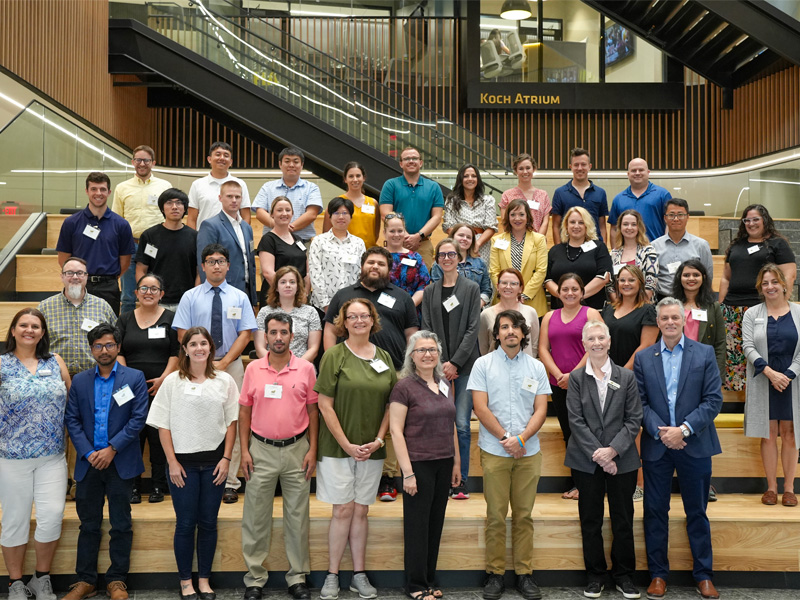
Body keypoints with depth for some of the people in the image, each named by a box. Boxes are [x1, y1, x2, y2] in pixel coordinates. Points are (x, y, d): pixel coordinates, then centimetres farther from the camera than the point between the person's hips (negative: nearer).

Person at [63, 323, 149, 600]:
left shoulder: (134, 378, -1)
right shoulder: (79, 381, 8)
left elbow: (138, 418, -7)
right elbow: (72, 420, 4)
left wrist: (112, 449, -13)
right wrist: (88, 453, -9)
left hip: (121, 463, -2)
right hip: (88, 463, 2)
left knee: (121, 525, 6)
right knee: (89, 525, 11)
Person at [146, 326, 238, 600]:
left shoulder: (225, 381, 2)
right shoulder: (172, 381, -1)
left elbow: (231, 422, 4)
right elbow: (163, 425, -1)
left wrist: (226, 458, -3)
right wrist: (172, 462, -6)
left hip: (214, 461, 1)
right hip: (183, 461, -1)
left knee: (208, 523, 8)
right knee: (185, 523, 5)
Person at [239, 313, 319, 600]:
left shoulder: (306, 369, -1)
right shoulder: (253, 369, 1)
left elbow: (313, 411, 3)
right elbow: (244, 412, 5)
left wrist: (312, 449, -2)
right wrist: (244, 450, 0)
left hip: (296, 449, 0)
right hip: (261, 450, 0)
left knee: (297, 515, 8)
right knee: (256, 516, 5)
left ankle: (298, 577, 20)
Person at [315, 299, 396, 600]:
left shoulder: (384, 357, 7)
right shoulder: (334, 356, -5)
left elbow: (391, 404, 9)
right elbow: (325, 405, -9)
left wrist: (379, 440, -3)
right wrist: (346, 444, -12)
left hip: (372, 449, 3)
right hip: (338, 447, -3)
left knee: (361, 510, 10)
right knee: (343, 510, 1)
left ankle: (359, 574, 20)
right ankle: (332, 575, 14)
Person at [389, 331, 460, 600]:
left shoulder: (445, 385, 9)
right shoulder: (404, 386, -9)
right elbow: (396, 431, -11)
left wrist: (456, 462, 14)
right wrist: (407, 472, -14)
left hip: (443, 464, 6)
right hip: (419, 464, -5)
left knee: (436, 523, 12)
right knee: (418, 525, 4)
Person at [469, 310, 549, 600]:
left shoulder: (536, 367, 7)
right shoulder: (483, 364, 1)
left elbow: (541, 410, 3)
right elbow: (481, 408, -5)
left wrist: (521, 438, -11)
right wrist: (506, 439, -10)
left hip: (529, 452, 2)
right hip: (494, 452, -2)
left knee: (524, 515, 8)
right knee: (496, 516, 4)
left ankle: (524, 573, 17)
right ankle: (495, 573, 14)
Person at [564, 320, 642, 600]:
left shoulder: (626, 376, 2)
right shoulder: (576, 378, 0)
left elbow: (634, 419, -1)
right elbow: (576, 421, -5)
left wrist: (613, 450, -12)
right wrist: (597, 453, -13)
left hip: (622, 460, 0)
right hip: (586, 460, 0)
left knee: (623, 519, 8)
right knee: (590, 520, 8)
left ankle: (624, 575, 23)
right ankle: (595, 575, 21)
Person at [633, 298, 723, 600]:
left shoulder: (705, 354, 0)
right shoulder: (643, 358, 4)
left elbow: (713, 400, -5)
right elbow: (640, 403, 0)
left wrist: (684, 429, -15)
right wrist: (660, 431, -14)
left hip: (694, 445, -1)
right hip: (656, 446, 1)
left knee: (697, 512, 10)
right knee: (655, 511, 7)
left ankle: (703, 575, 23)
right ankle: (658, 573, 19)